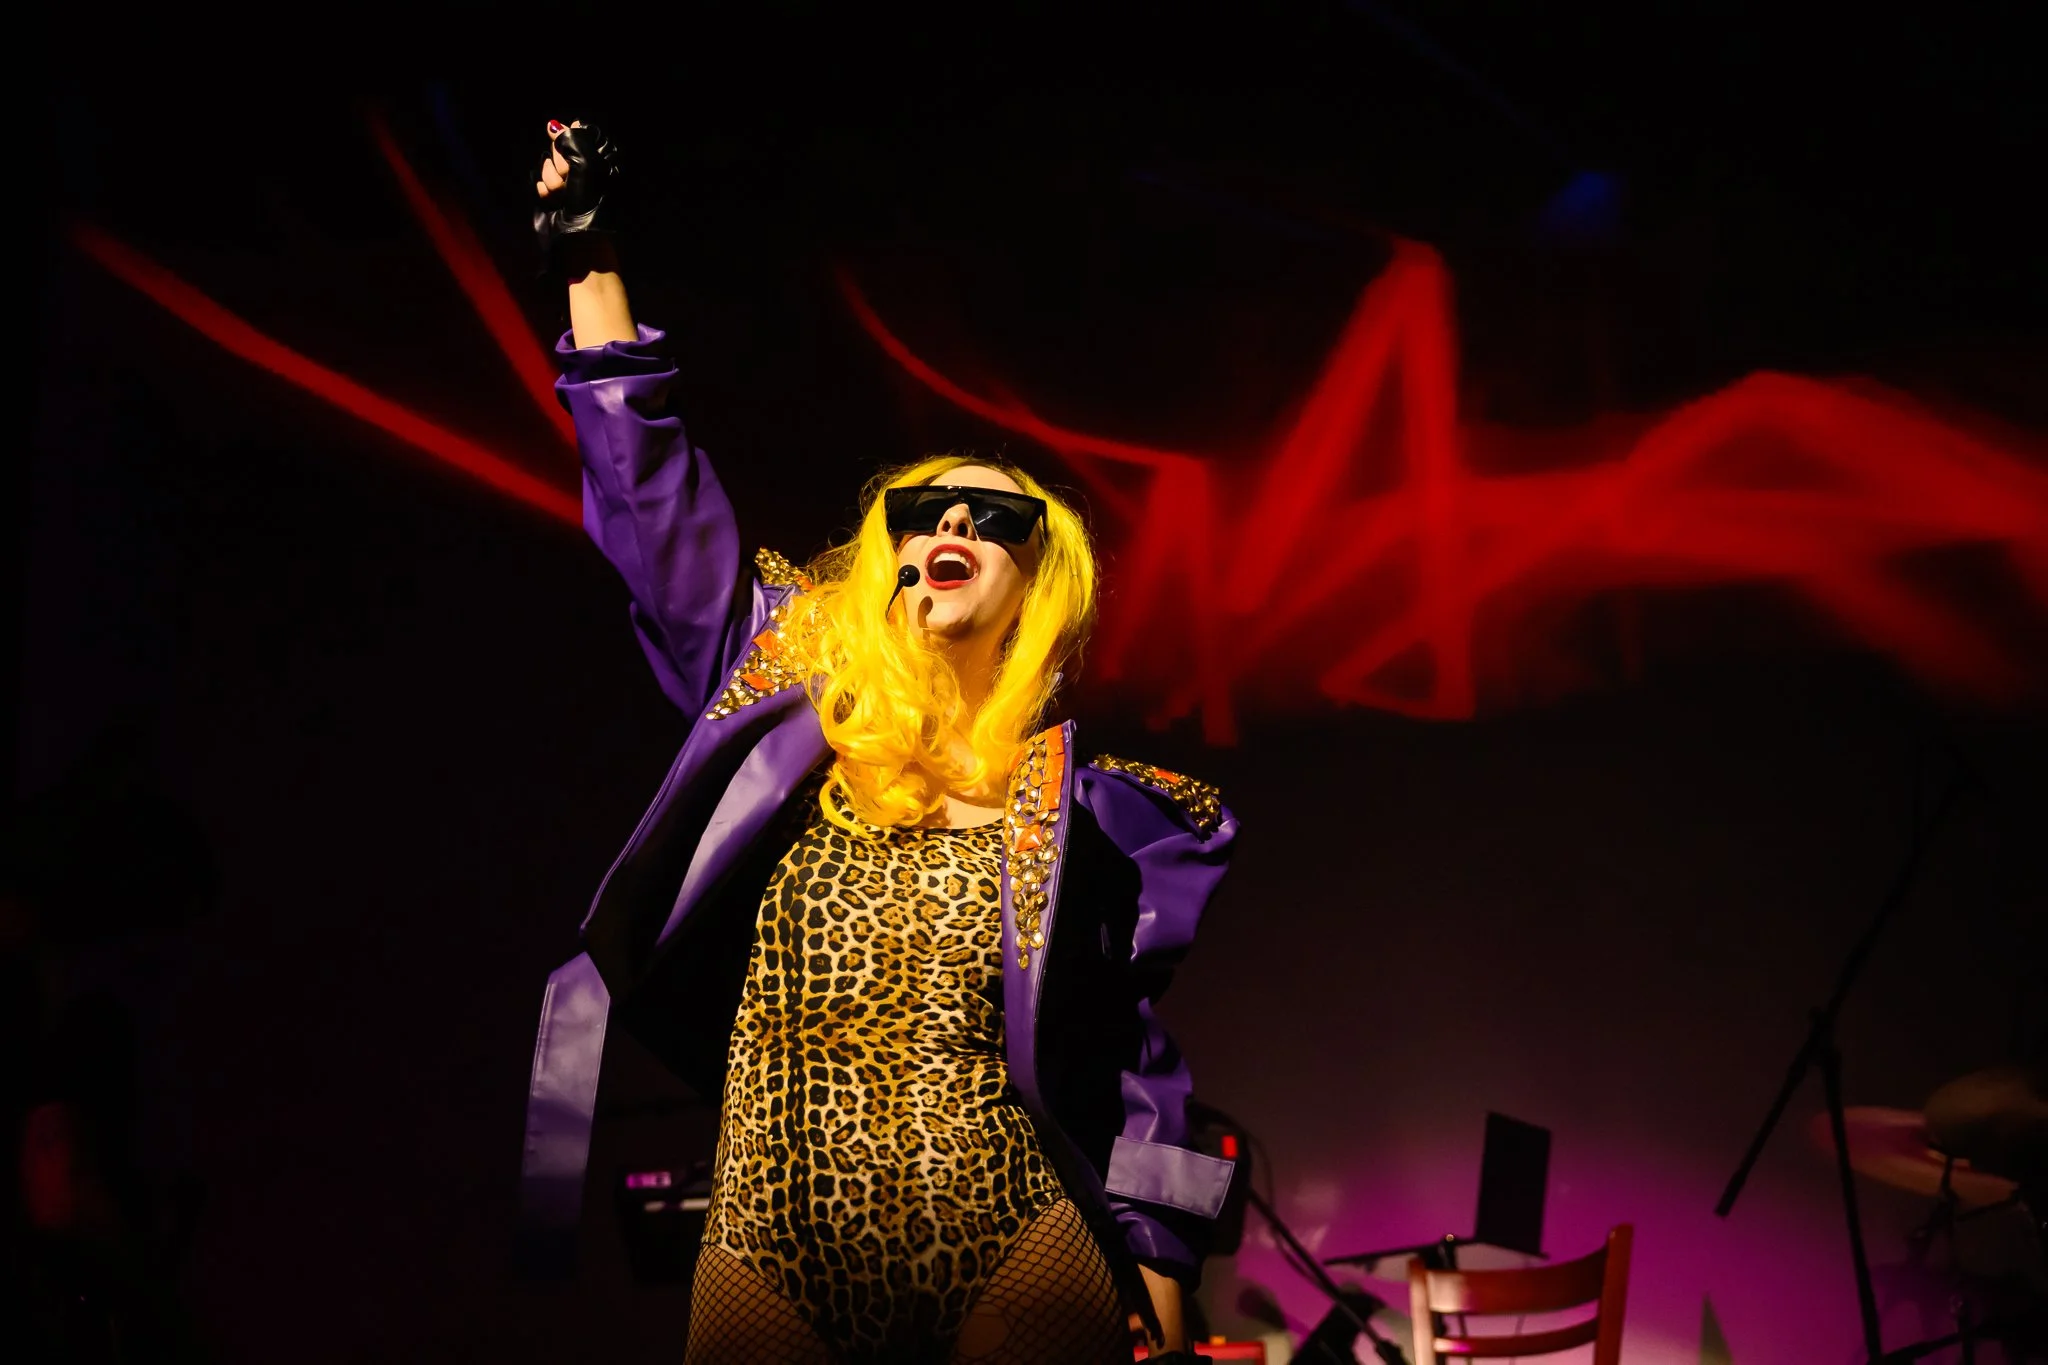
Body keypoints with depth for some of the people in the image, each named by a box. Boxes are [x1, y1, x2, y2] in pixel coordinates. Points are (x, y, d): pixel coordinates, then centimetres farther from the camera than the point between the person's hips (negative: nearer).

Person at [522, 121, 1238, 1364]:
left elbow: (1139, 1061, 6)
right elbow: (652, 497, 10)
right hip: (774, 1254, 2)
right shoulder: (795, 709, 7)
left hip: (1015, 1257, -1)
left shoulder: (1085, 797, 4)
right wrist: (591, 260, 12)